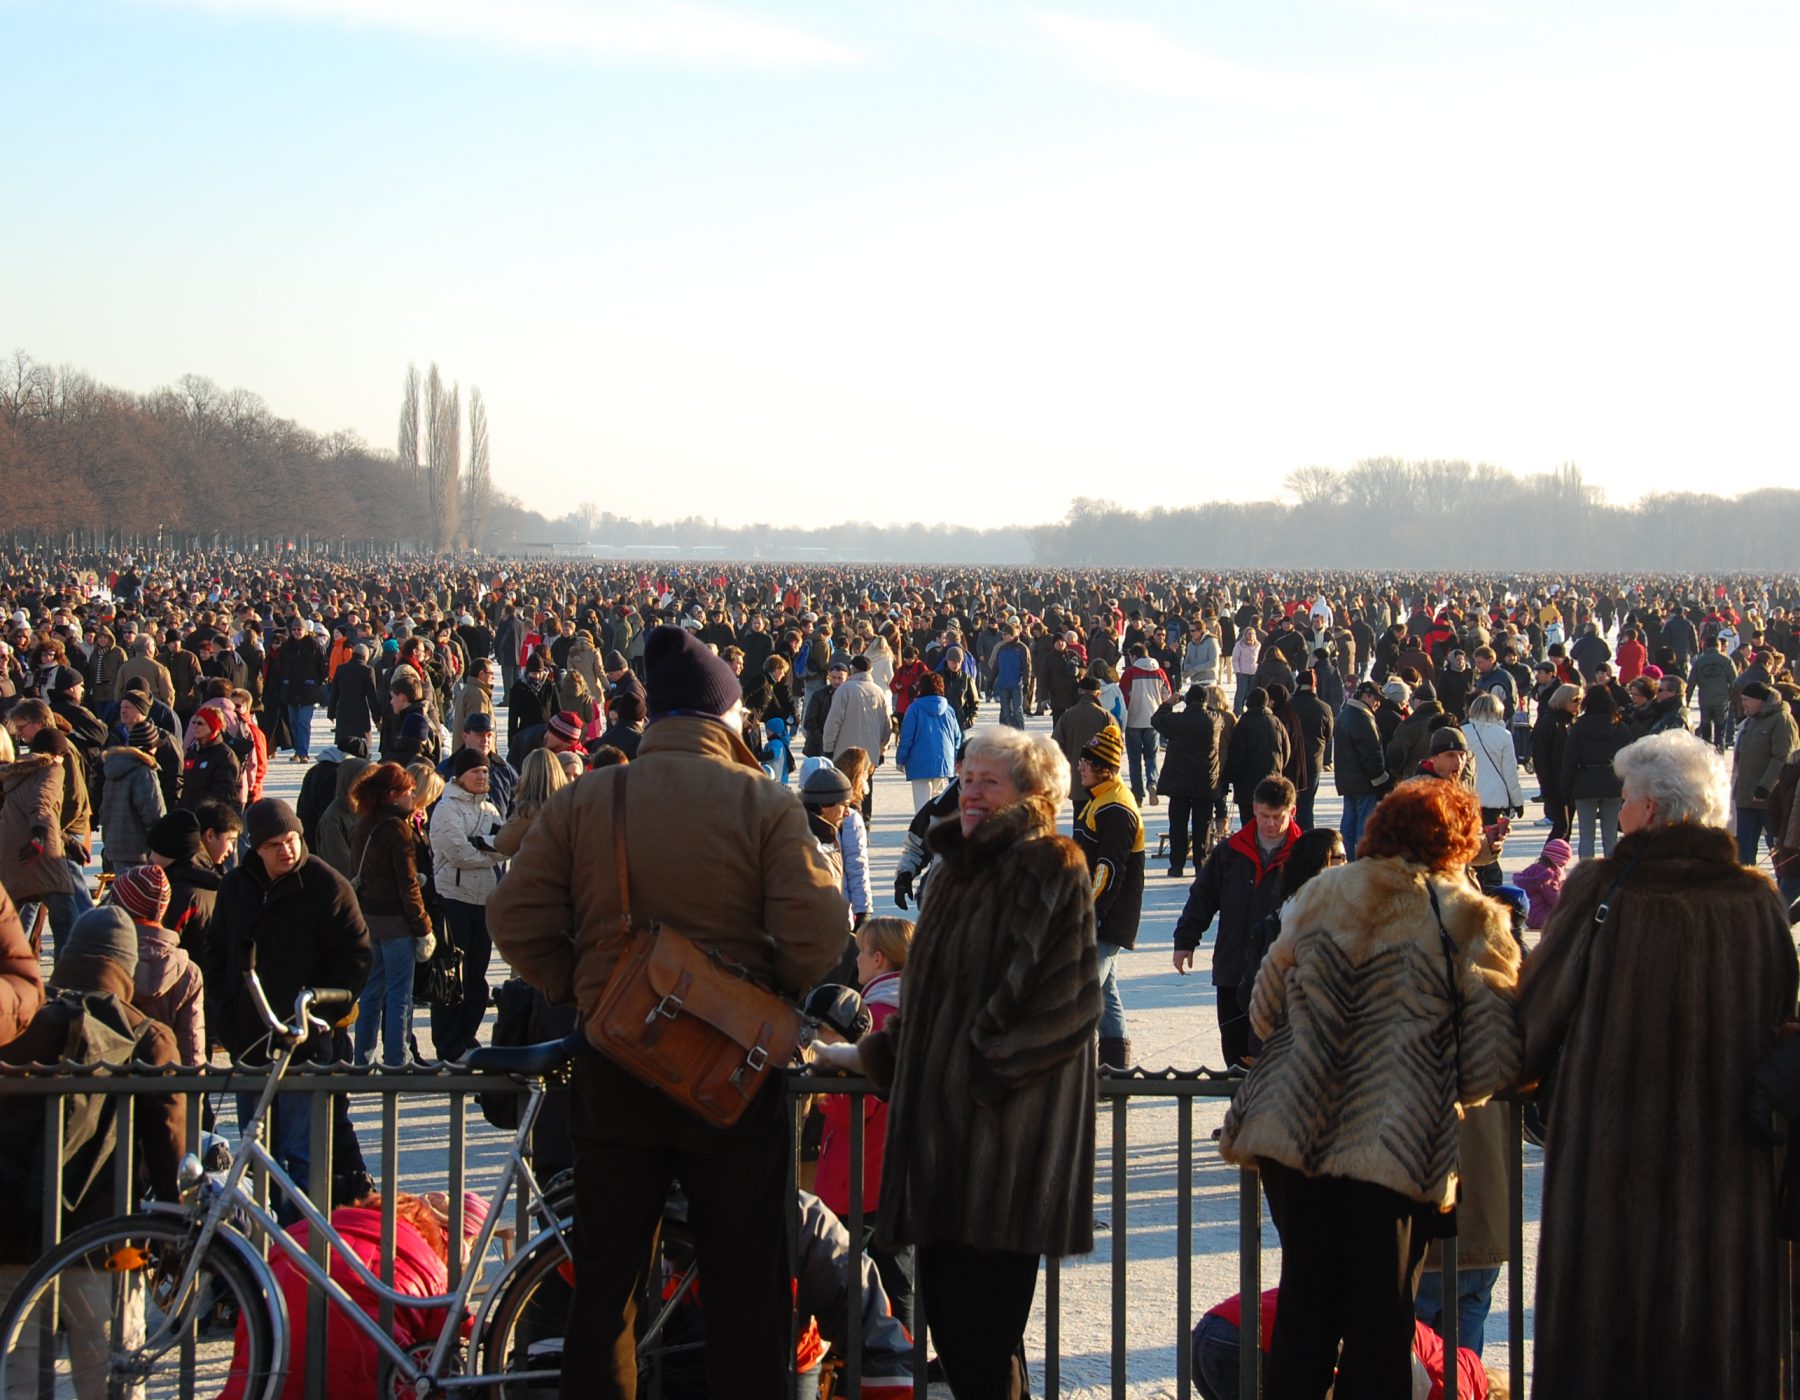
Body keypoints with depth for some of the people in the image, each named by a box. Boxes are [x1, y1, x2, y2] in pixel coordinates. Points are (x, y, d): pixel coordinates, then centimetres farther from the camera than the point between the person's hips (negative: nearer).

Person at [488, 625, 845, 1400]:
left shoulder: (580, 800, -2)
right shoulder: (765, 803, -9)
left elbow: (518, 921, -7)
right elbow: (816, 935, -16)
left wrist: (580, 989, 7)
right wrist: (769, 993, 3)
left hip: (614, 1069, 2)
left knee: (605, 1277, 14)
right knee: (746, 1280, 10)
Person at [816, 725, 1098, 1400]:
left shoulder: (1049, 868, -9)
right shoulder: (958, 870, 18)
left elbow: (1062, 1001, -16)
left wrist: (985, 1066, -16)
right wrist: (868, 1053, 28)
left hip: (1004, 1133, -8)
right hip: (941, 1117, 8)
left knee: (981, 1340, -6)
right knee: (948, 1316, 9)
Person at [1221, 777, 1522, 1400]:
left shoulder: (1320, 897, 6)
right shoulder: (1470, 921, -3)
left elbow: (1265, 1010, 12)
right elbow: (1493, 1059, -7)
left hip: (1296, 1132, 3)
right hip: (1401, 1146, -3)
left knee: (1305, 1302, 14)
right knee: (1379, 1322, 6)